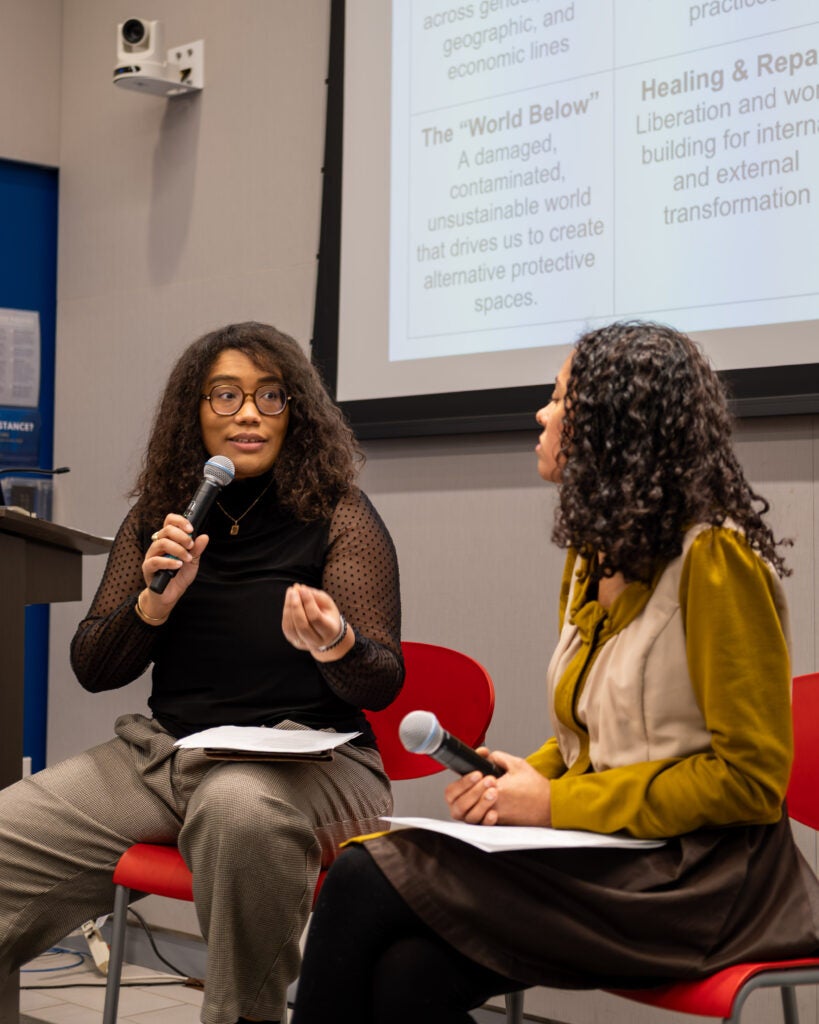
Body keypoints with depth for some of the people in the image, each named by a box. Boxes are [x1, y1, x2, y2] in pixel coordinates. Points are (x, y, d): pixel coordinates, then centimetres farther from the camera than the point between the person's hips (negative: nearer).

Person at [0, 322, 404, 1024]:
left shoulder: (339, 516, -1)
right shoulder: (157, 519, 10)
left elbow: (382, 684, -5)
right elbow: (92, 670, 10)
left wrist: (336, 646, -29)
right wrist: (154, 602, -10)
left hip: (310, 756, -4)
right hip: (162, 751, 4)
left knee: (239, 806, -40)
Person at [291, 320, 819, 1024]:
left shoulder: (714, 558, -12)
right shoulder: (594, 558, 15)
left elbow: (751, 780, -14)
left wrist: (555, 803, -15)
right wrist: (520, 782, -1)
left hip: (695, 879, -7)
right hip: (601, 851, 7)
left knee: (363, 882, -21)